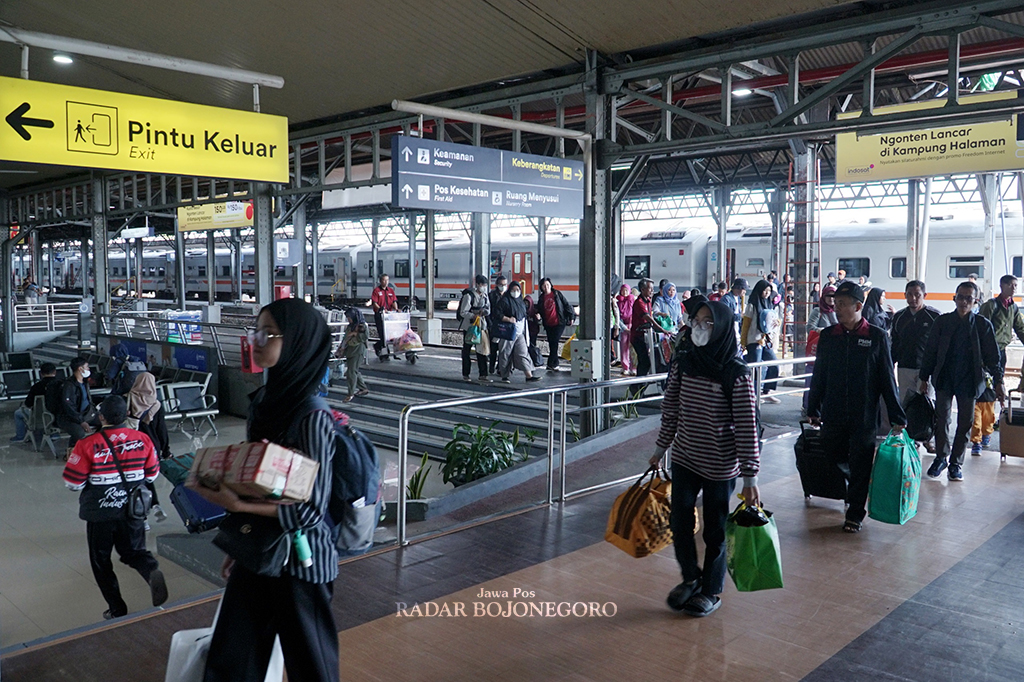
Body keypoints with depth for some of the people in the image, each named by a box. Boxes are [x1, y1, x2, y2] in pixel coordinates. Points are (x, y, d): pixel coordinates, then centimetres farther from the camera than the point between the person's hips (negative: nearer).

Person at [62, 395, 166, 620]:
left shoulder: (87, 445, -16)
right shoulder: (142, 439, -6)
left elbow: (73, 483, -11)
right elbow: (152, 475, 3)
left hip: (100, 513, -2)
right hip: (133, 509, 3)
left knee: (101, 560, 16)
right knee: (135, 551, 17)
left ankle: (117, 609, 19)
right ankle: (152, 571, -16)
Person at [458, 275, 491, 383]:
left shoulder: (485, 296, 8)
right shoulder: (469, 296, -13)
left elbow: (488, 311, 12)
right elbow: (463, 312, -15)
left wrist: (484, 312, -11)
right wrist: (474, 316, -29)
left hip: (481, 326, 5)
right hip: (468, 326, -5)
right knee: (466, 351, 4)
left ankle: (483, 374, 5)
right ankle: (465, 375, 12)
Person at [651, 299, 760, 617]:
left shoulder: (736, 373, -16)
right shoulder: (684, 361, -2)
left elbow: (747, 427, -15)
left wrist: (750, 478, -15)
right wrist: (661, 448, 14)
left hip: (720, 466, -4)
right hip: (684, 458, 4)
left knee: (714, 530, 9)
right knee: (679, 523, 7)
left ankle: (711, 591, 30)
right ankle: (690, 577, 34)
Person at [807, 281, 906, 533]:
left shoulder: (877, 337, -4)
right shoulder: (828, 335, 4)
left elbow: (887, 379, -1)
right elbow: (818, 375, 10)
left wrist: (896, 416, -1)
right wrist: (813, 409, 10)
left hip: (864, 417, -3)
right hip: (833, 416, 3)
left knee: (860, 466, 4)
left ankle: (855, 514, 18)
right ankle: (851, 490, 37)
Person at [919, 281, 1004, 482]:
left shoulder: (983, 325, 0)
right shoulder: (942, 322, 1)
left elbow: (993, 356, 3)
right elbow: (930, 351, 5)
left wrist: (998, 382, -2)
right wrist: (924, 379, 4)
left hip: (969, 381, 0)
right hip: (944, 378, 0)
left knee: (965, 422, 5)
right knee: (942, 419, -1)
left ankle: (956, 463, 18)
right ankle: (941, 457, 17)